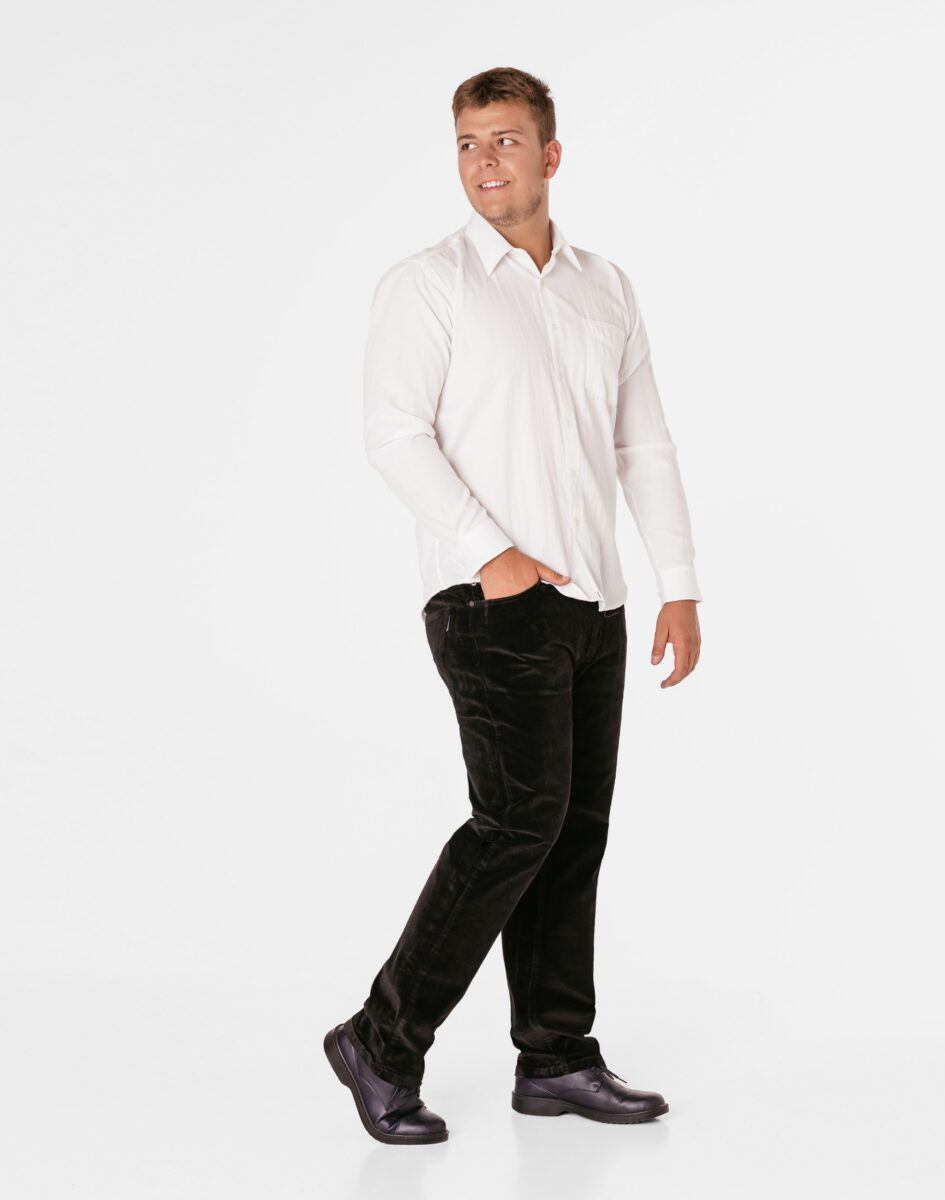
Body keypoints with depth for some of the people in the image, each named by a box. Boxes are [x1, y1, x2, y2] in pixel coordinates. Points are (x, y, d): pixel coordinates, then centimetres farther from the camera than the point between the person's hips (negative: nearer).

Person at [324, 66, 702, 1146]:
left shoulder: (606, 288, 15)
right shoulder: (425, 284, -2)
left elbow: (645, 447, 15)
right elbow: (395, 432, -12)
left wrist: (680, 587, 9)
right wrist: (491, 552, -19)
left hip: (593, 601, 6)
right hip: (492, 598, -6)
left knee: (577, 827, 7)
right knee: (522, 818, -13)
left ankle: (556, 1059, 16)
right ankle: (385, 1041, -3)